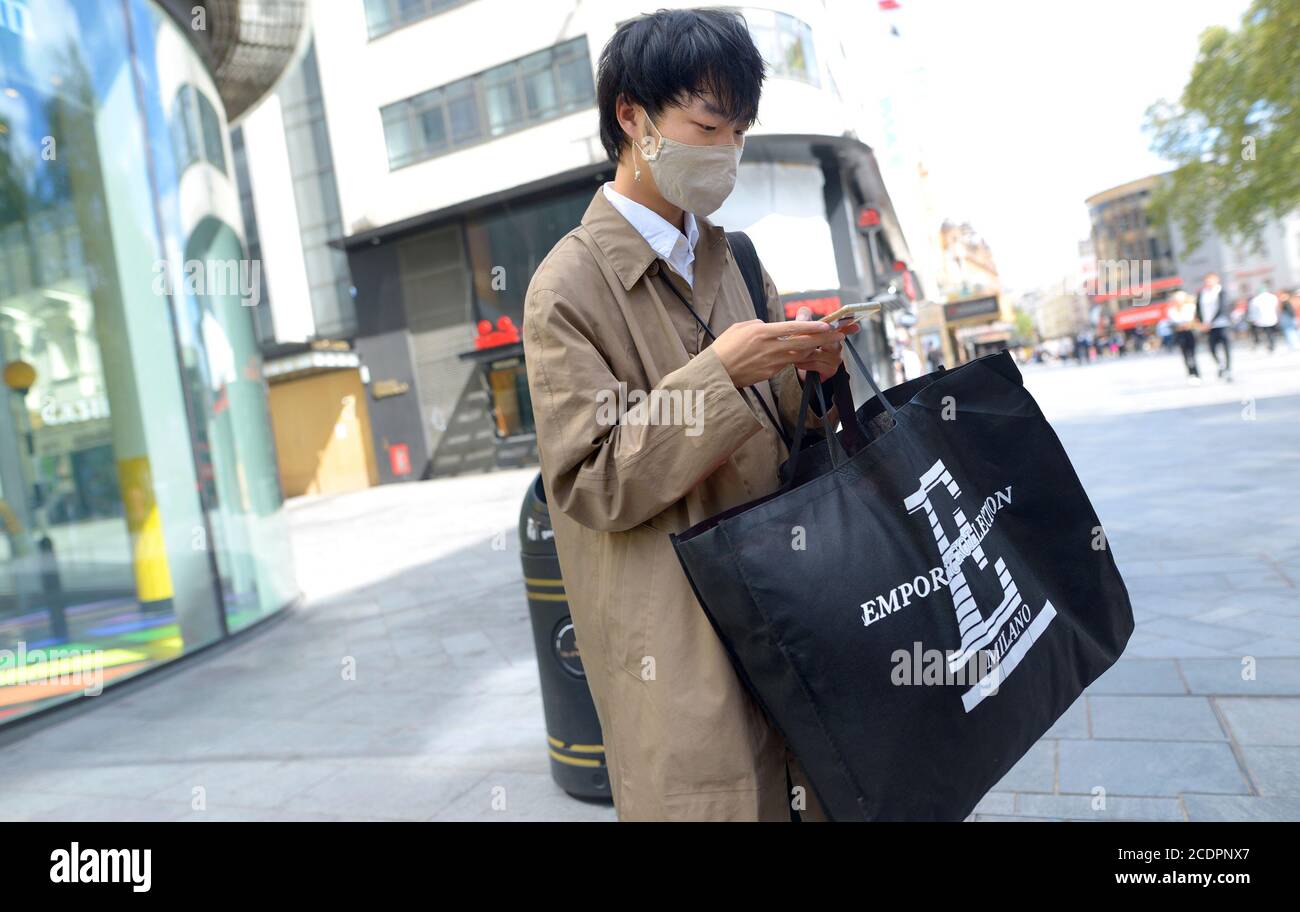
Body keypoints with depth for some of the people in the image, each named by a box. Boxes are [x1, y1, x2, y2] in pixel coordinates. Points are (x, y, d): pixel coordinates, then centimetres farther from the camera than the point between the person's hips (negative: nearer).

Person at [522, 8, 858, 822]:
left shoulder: (732, 260, 9)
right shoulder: (569, 287, -12)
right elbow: (592, 486, -17)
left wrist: (809, 376, -7)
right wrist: (722, 373, -24)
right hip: (678, 642, -6)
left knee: (814, 791, 14)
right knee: (716, 795, 4)